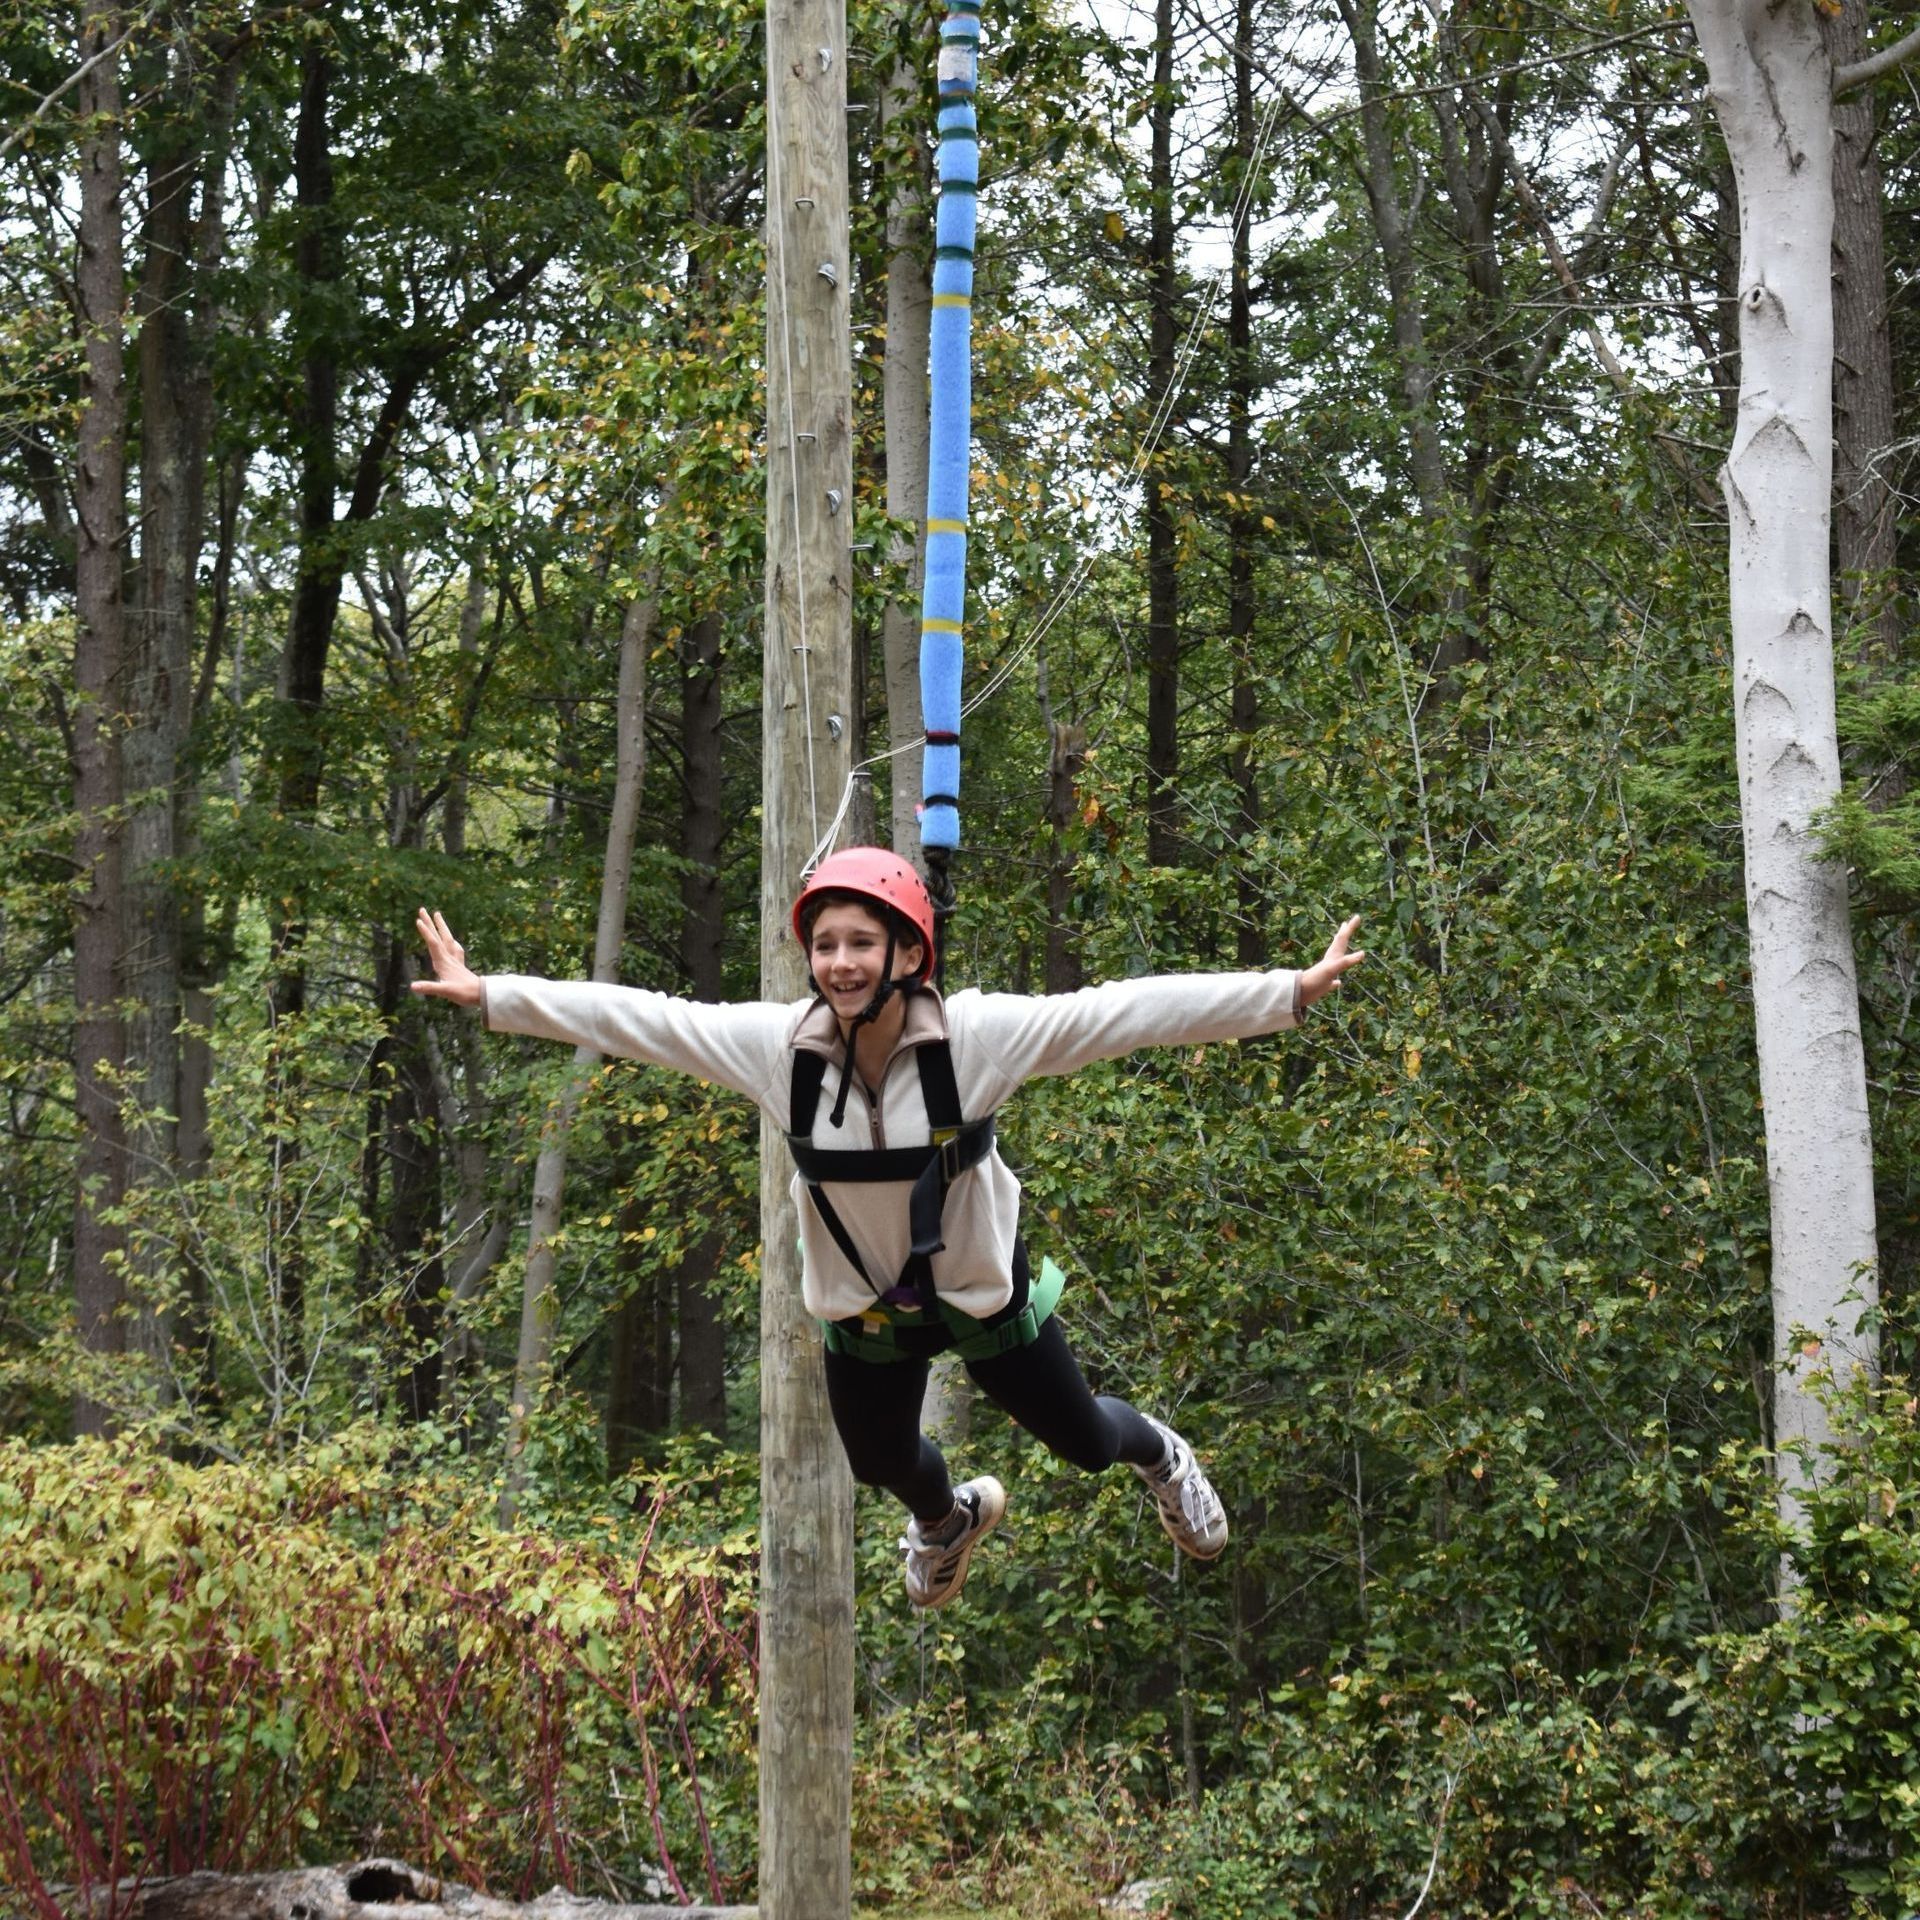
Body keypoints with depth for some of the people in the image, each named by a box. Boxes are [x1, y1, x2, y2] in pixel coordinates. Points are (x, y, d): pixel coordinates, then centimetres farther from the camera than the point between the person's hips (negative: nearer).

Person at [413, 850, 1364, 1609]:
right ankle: (948, 1516, 62)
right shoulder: (775, 1044, -22)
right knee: (881, 1464, 22)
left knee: (1081, 1438, 15)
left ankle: (1158, 1454, 55)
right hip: (860, 1301, 2)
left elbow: (1123, 1012, -31)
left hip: (984, 1285, -2)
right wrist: (486, 994, -15)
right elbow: (635, 1016, -17)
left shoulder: (977, 1035, -29)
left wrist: (1295, 989, -35)